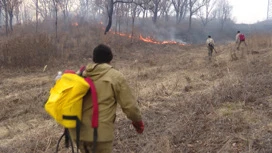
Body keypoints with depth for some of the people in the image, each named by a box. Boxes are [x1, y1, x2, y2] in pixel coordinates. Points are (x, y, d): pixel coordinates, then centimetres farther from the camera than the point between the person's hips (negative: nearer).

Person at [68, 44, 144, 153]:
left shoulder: (80, 74, 9)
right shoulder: (115, 77, -5)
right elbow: (129, 105, -3)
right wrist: (137, 121, 14)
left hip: (78, 130, 6)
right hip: (99, 132, -6)